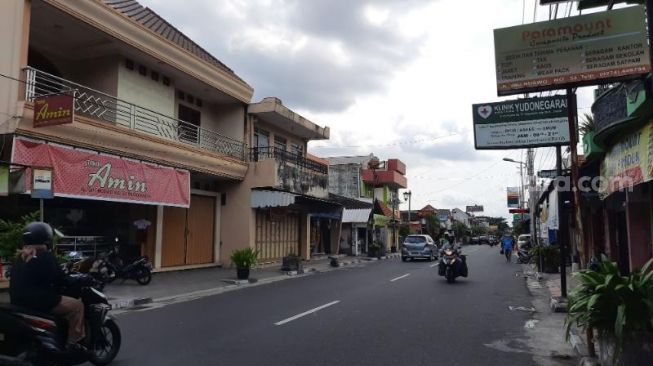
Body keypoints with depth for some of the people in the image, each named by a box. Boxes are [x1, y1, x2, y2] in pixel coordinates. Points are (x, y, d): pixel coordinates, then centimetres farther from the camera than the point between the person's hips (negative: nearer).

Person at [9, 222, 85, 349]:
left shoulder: (21, 258, 13)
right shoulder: (45, 256, -11)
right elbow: (59, 278, -10)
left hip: (18, 301, 9)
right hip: (38, 301, -9)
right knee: (77, 305, -2)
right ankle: (73, 343, -6)